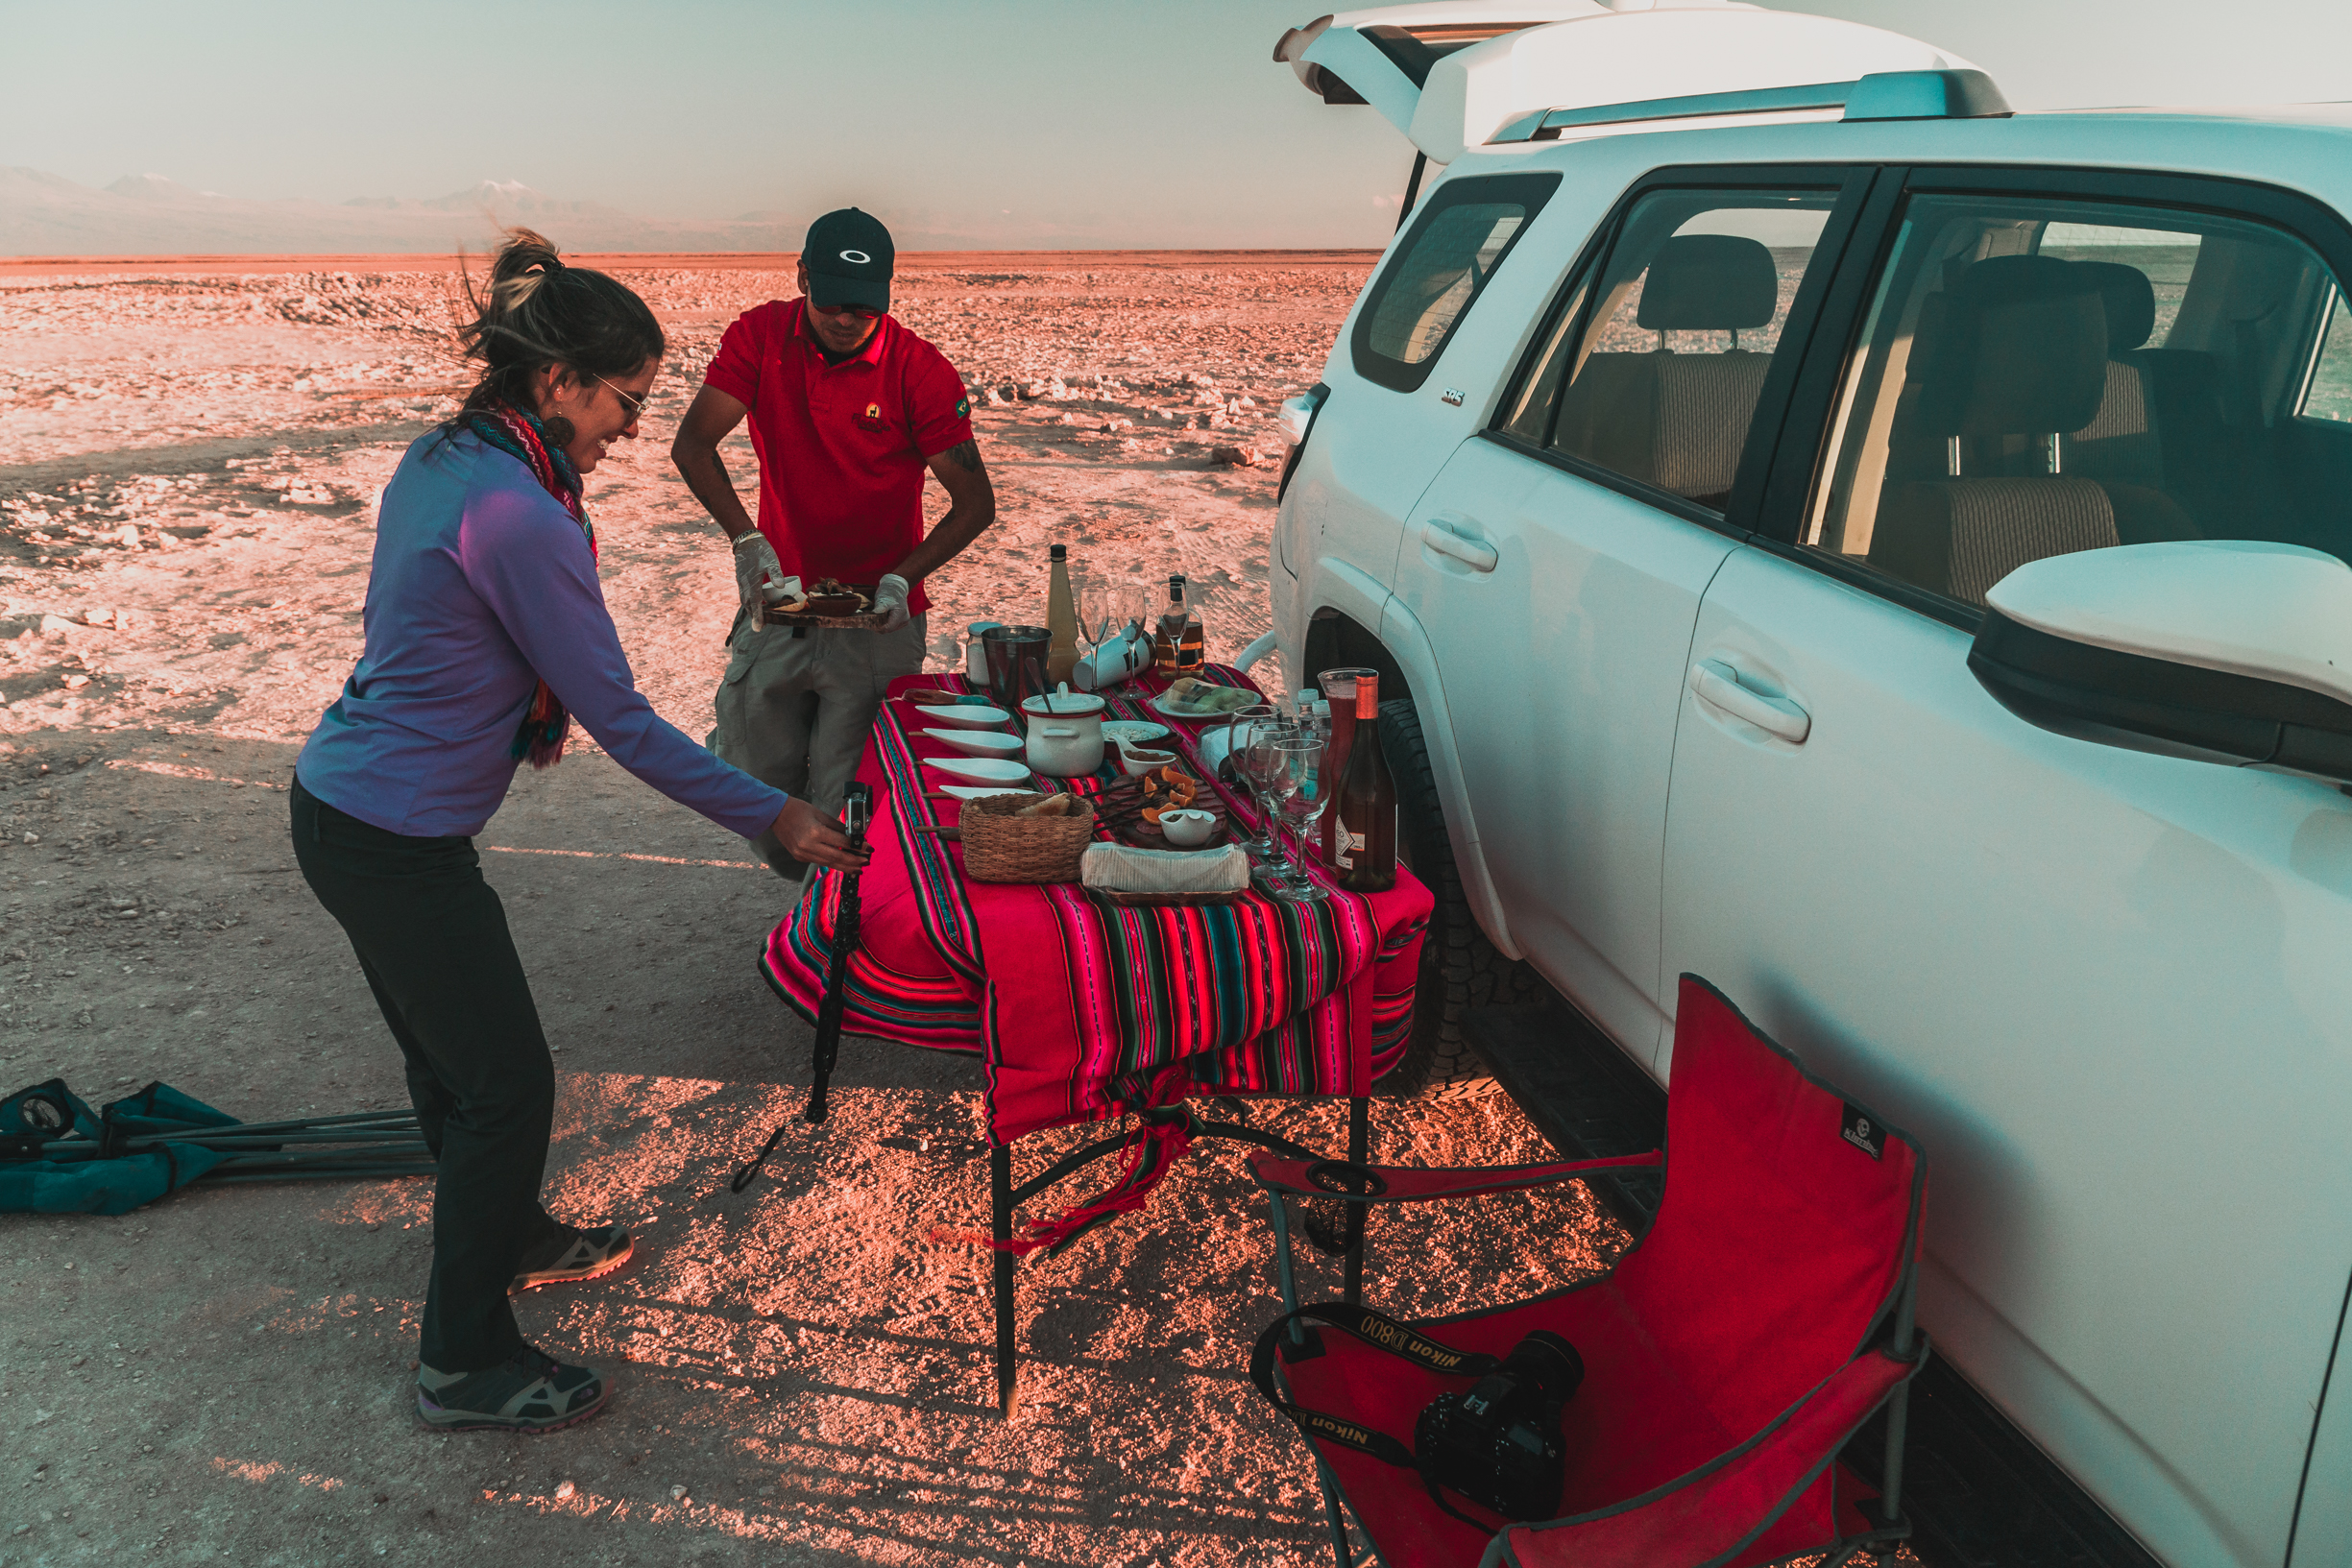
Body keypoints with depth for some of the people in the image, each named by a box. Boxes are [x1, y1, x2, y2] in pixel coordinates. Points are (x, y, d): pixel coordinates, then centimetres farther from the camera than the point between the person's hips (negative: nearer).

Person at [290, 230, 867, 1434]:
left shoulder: (436, 461, 5)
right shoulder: (516, 517, -25)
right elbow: (620, 720, -21)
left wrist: (513, 707, 9)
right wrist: (776, 817, -15)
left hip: (338, 803, 9)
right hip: (397, 844, -9)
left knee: (449, 1056, 25)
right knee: (505, 1083, 3)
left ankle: (507, 1236, 47)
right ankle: (464, 1364, 19)